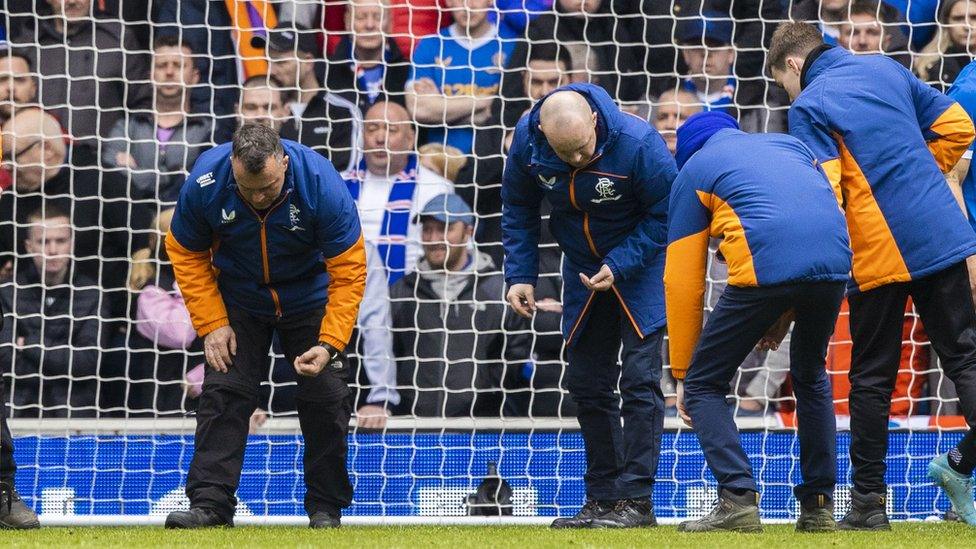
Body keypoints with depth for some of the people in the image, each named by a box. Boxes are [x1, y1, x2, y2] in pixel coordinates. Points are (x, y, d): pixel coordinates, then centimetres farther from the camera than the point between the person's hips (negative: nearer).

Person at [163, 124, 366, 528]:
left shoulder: (322, 186, -32)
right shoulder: (204, 184, -28)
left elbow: (349, 270, -25)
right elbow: (186, 254, -10)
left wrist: (329, 343, -34)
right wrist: (212, 324, -16)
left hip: (309, 295, -1)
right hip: (239, 299, 1)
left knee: (325, 396, -5)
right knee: (222, 391, -11)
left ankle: (326, 506, 8)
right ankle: (210, 503, -11)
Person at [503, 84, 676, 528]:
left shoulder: (638, 143, -31)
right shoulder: (526, 139, -18)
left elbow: (665, 215, -19)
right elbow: (518, 209, 0)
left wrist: (620, 266, -25)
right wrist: (520, 275, -7)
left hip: (640, 263, -5)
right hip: (582, 269, 5)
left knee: (639, 378, -13)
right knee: (586, 383, 6)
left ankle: (636, 499, -12)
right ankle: (602, 498, 14)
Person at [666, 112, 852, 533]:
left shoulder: (694, 171, 21)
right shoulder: (790, 145, 34)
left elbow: (682, 281, 17)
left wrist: (681, 373, 21)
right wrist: (787, 315, 27)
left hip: (764, 271, -5)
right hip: (835, 267, 5)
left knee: (703, 385, 10)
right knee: (811, 378, 29)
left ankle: (738, 500, -6)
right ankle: (819, 506, 25)